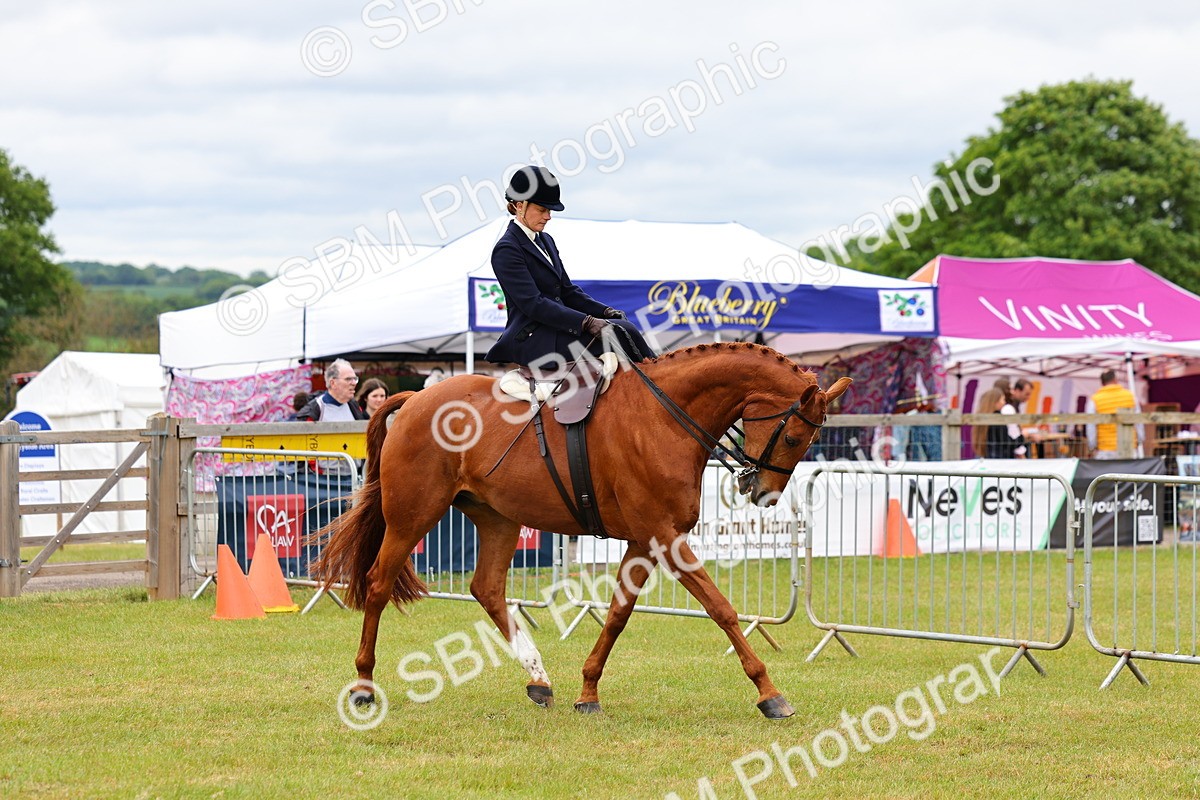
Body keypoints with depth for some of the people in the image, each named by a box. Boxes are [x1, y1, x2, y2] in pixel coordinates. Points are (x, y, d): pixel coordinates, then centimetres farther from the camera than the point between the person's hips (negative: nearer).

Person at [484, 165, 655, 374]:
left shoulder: (545, 241, 19)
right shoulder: (506, 250, -11)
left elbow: (568, 291, 19)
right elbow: (532, 304, -20)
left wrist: (606, 312, 1)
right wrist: (587, 322, -26)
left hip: (555, 328, 8)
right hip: (532, 339, -8)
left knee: (622, 326, -13)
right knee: (620, 332, -21)